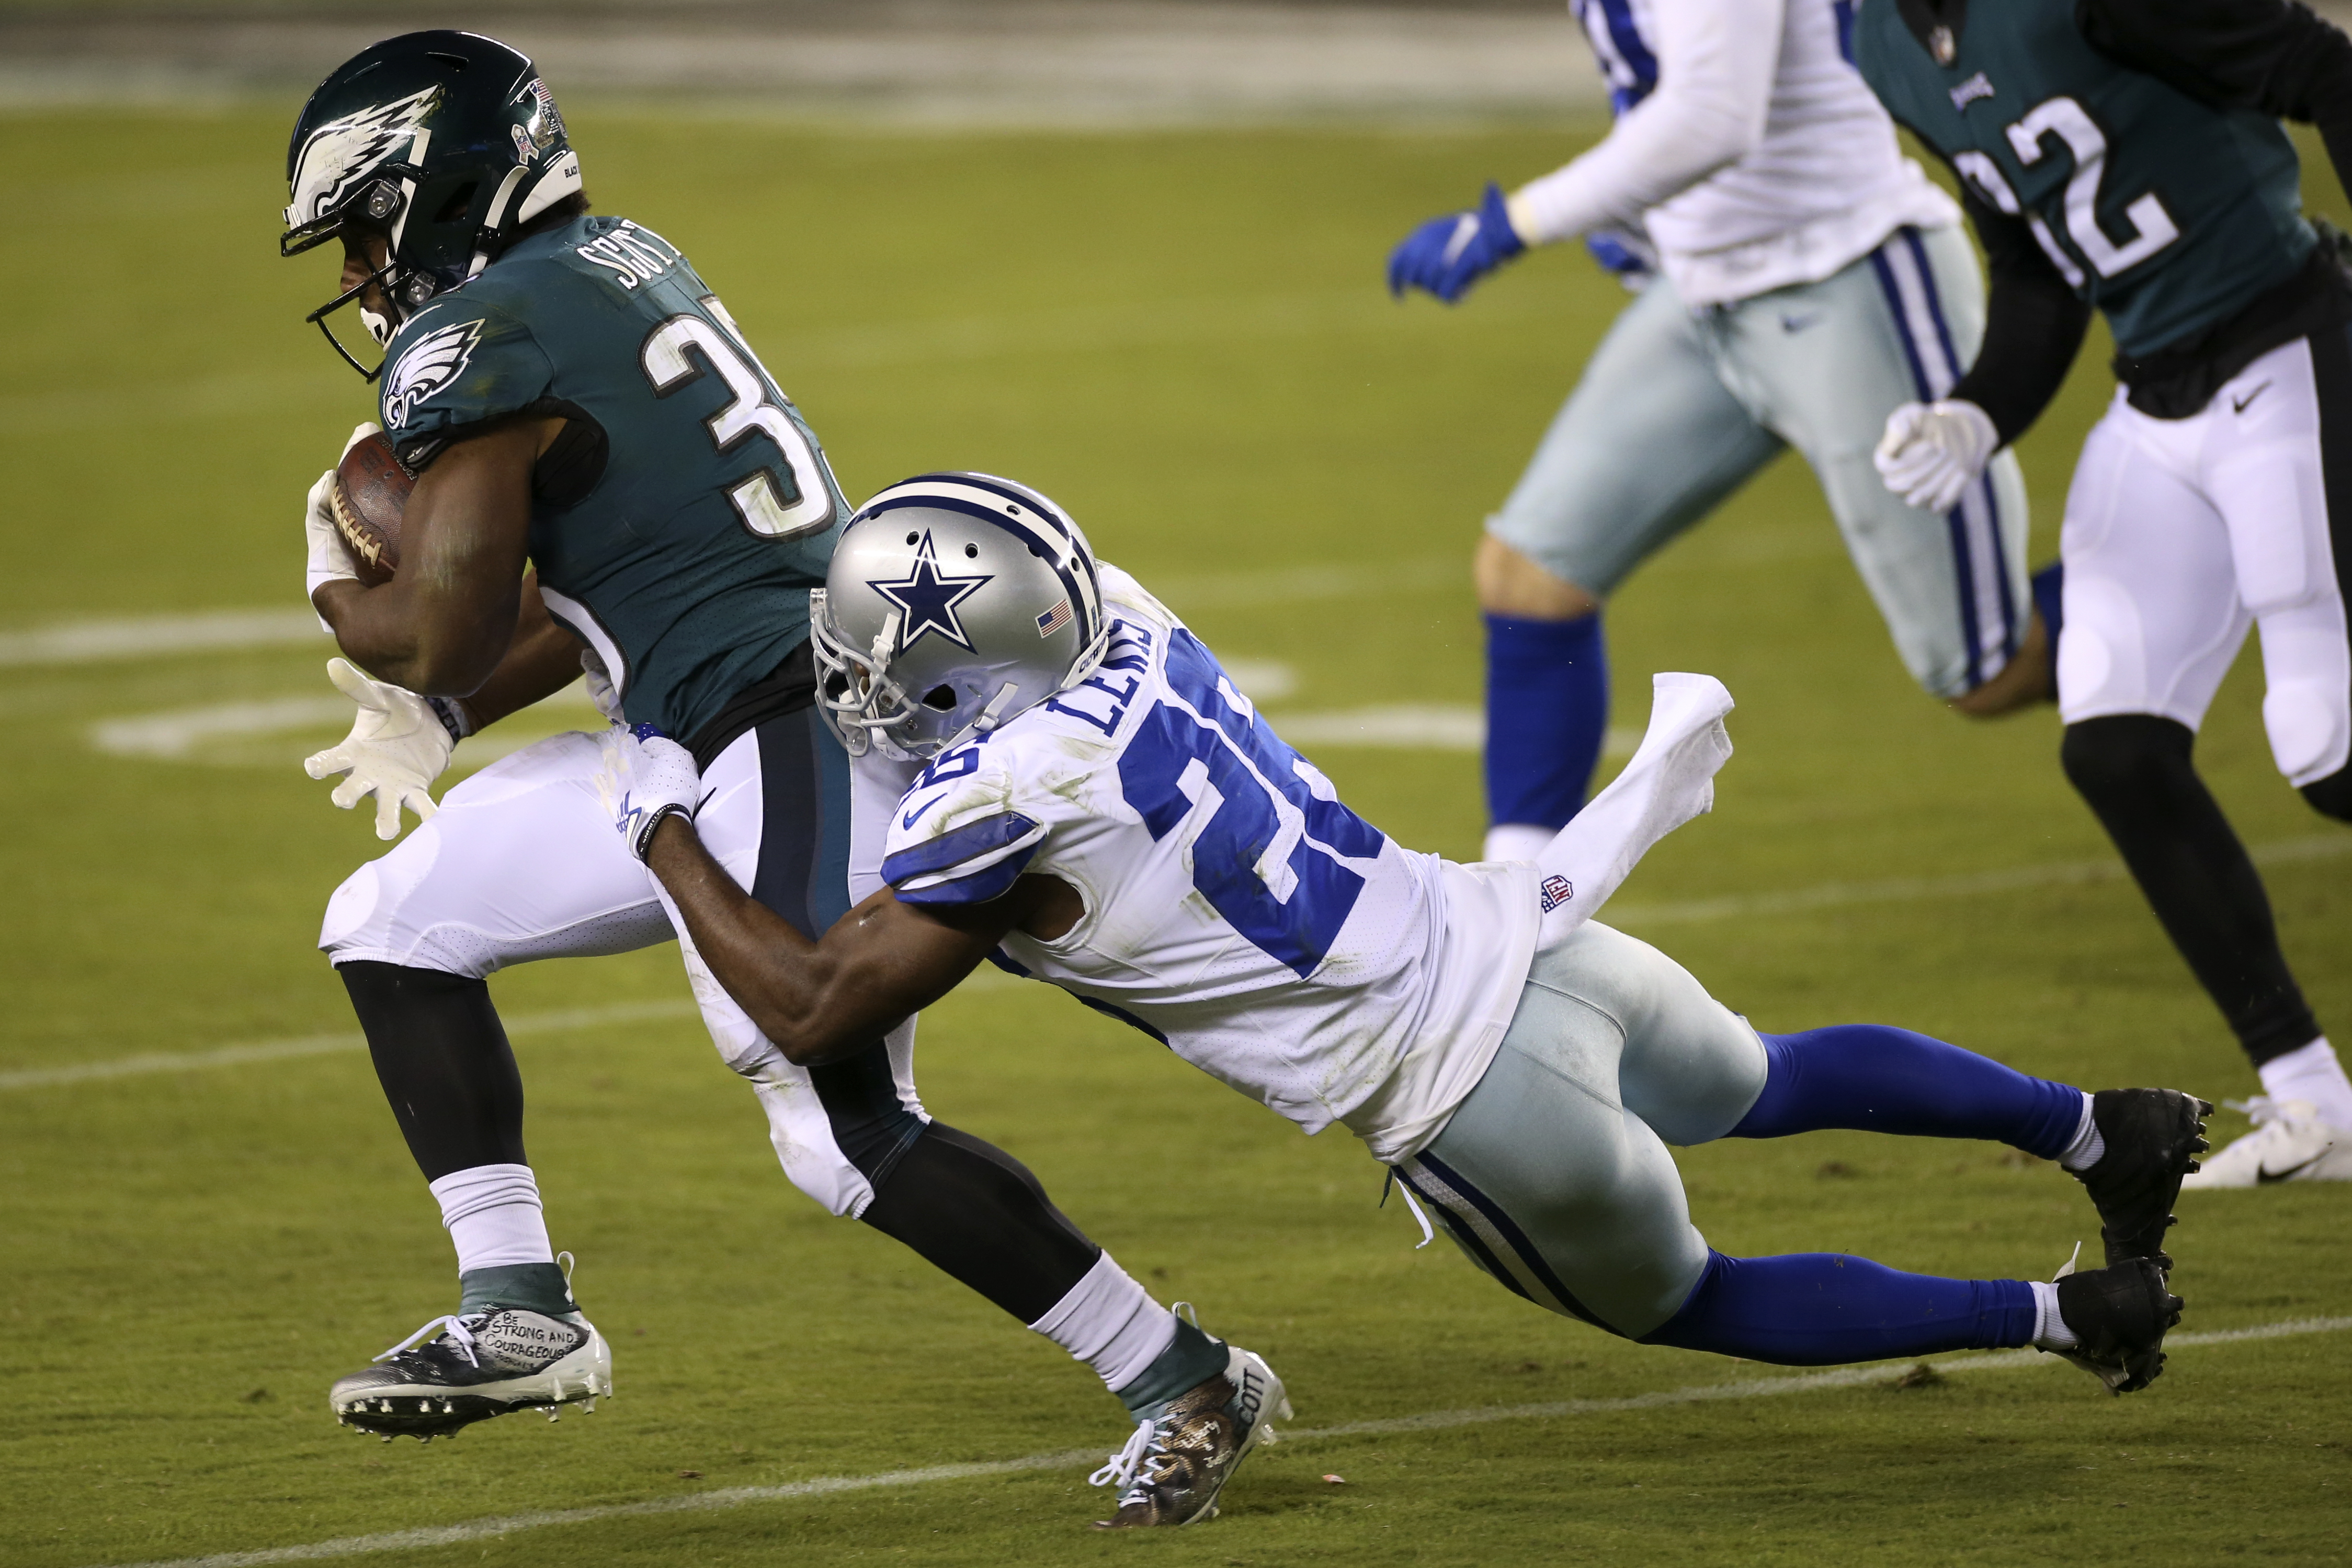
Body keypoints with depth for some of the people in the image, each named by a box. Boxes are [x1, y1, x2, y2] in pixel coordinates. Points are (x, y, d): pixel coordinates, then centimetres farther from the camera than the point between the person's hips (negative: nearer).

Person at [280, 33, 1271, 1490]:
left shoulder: (478, 343, -12)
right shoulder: (622, 265, 16)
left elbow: (443, 631, -13)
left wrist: (336, 594, 8)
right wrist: (443, 718, 18)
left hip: (785, 751, -10)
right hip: (701, 754, 10)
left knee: (852, 1137, -12)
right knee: (394, 924, 13)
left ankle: (1185, 1381, -4)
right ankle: (520, 1312, 12)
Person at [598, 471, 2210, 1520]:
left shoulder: (1002, 810, -22)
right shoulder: (1116, 622, 0)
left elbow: (812, 1006, -14)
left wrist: (666, 831, -6)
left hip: (1473, 1106, -7)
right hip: (1515, 935, 7)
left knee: (1696, 1302, 21)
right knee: (1765, 1083, 36)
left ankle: (2069, 1314, 20)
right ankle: (2104, 1125, 37)